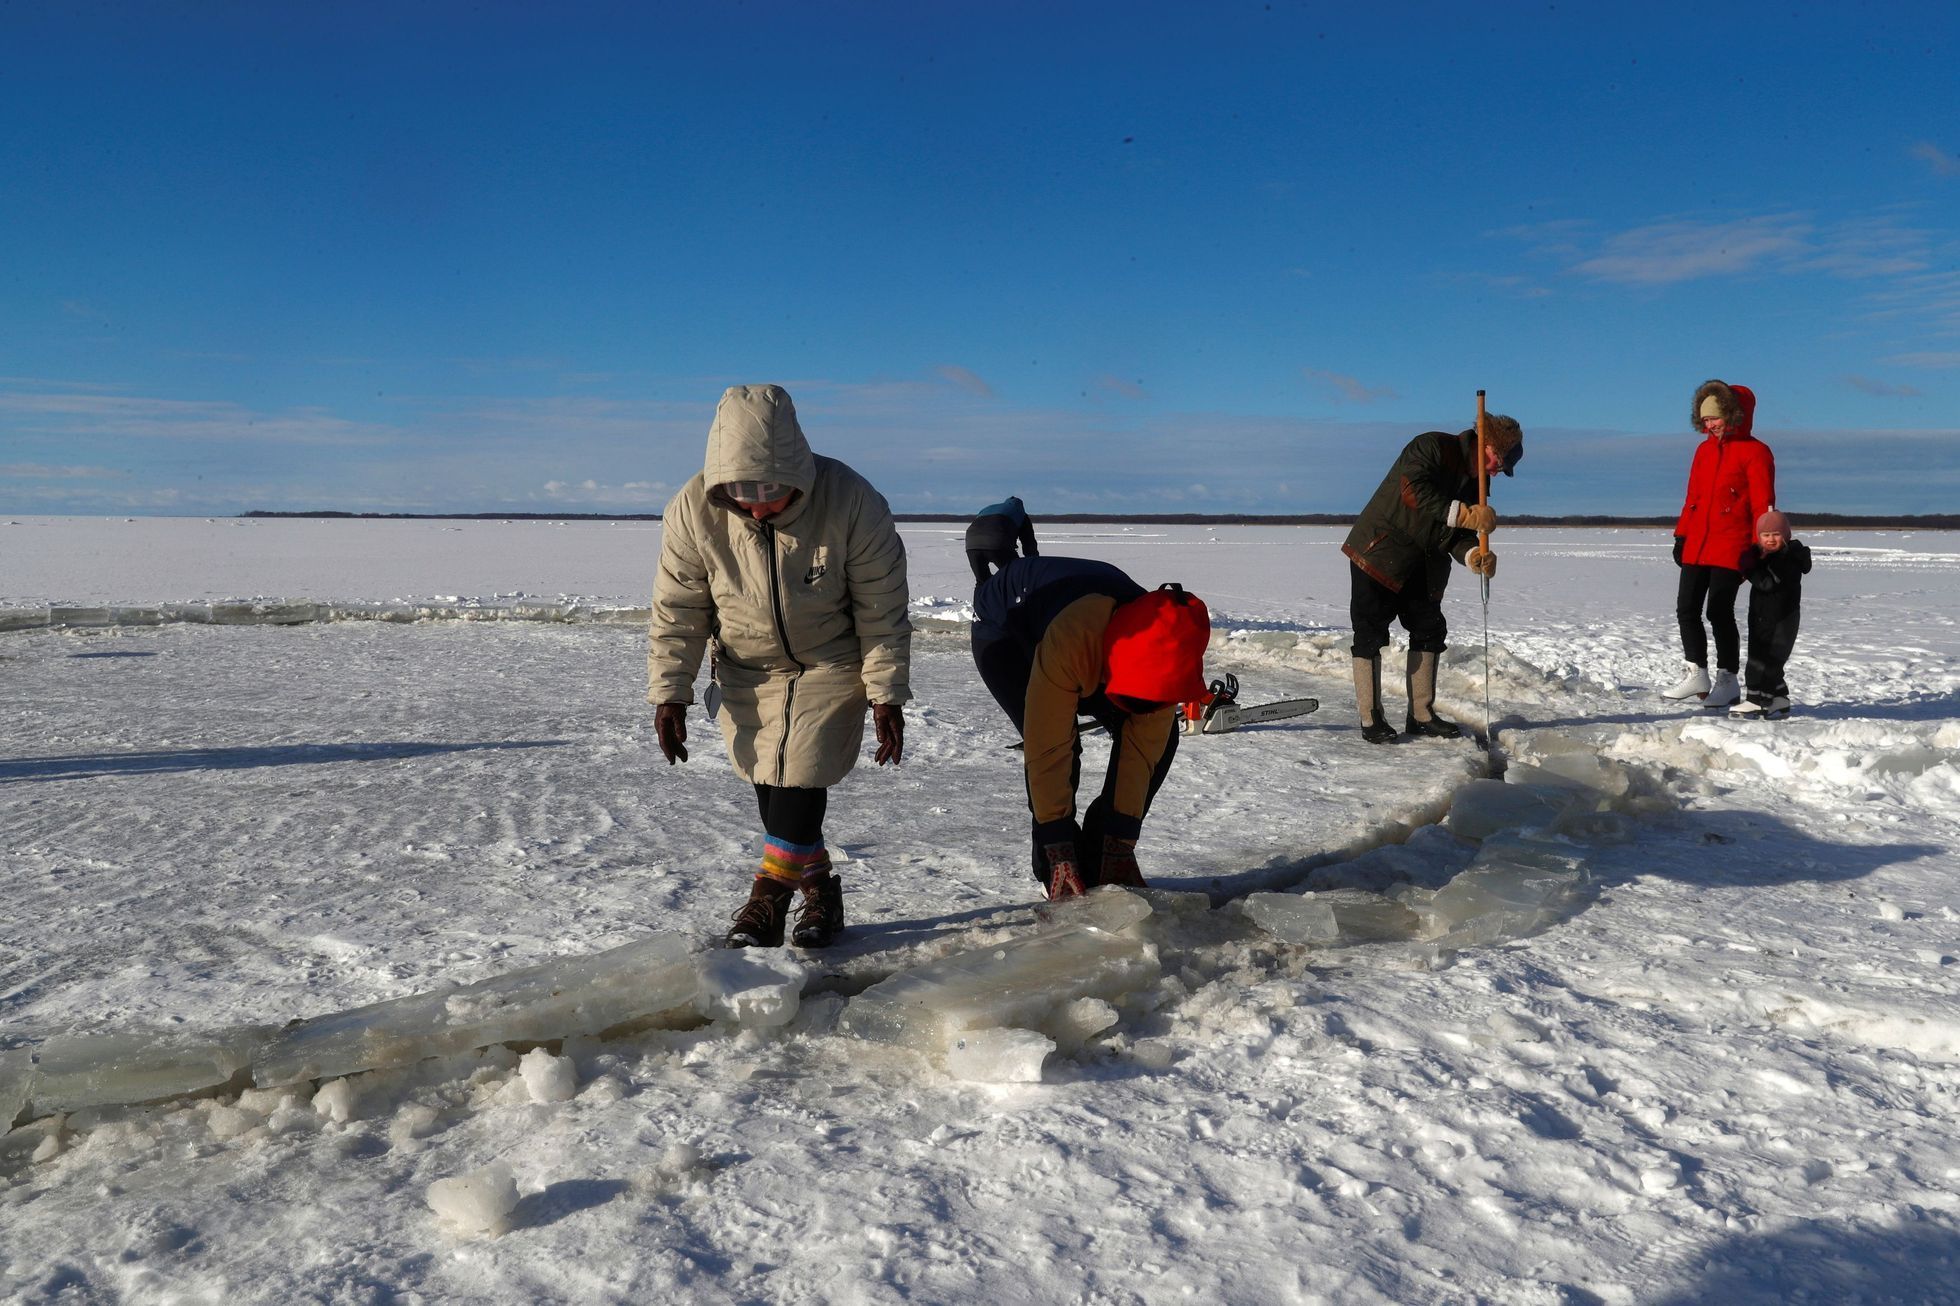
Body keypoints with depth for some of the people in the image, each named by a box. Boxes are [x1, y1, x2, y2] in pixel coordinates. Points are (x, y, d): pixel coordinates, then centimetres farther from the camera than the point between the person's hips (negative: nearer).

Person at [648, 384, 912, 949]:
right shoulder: (693, 510, -21)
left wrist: (887, 696, -13)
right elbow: (676, 613, -8)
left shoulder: (852, 502, -27)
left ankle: (771, 894, 7)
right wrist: (669, 693, -9)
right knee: (771, 788, 3)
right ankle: (818, 891, 21)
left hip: (831, 667, -2)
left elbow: (882, 611, -16)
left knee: (799, 780, -11)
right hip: (746, 671, 3)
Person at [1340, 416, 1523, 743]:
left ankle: (1421, 715, 17)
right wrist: (1464, 515, -38)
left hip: (1423, 566, 9)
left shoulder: (1476, 483, 8)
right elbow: (1414, 492, -32)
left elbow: (1460, 534, 3)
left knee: (1430, 630, 8)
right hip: (1378, 553, -9)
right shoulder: (1431, 447, -16)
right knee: (1371, 633, -6)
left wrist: (1473, 555, -19)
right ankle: (1371, 719, -1)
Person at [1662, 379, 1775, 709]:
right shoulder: (1704, 449, 15)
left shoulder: (1755, 452, -5)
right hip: (1696, 546, 7)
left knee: (1719, 611, -5)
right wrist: (1681, 536, 12)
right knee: (1686, 609, 4)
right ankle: (1696, 674, 15)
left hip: (1730, 547, -6)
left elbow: (1763, 505, -8)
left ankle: (1727, 681, 7)